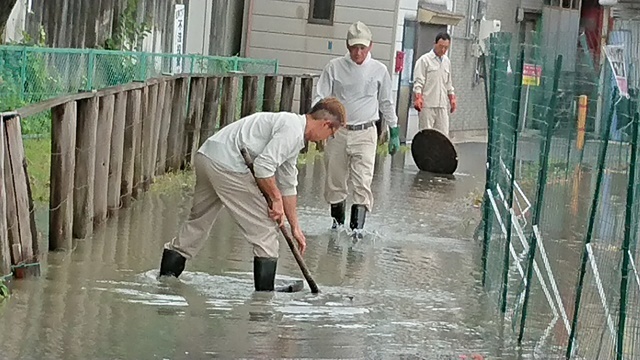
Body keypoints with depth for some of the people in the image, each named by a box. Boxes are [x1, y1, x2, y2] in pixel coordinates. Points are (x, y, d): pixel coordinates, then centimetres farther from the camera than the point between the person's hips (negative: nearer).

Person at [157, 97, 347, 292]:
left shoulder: (295, 137, 25)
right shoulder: (292, 129, -8)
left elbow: (288, 185, 32)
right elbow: (263, 166, -17)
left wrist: (295, 227, 35)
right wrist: (276, 199, -4)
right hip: (226, 164, -10)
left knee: (198, 220, 23)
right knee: (265, 228, -1)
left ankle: (166, 276, 28)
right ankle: (264, 291, 3)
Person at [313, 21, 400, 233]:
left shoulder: (379, 70, 1)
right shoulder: (335, 67, -1)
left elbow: (386, 103, 12)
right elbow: (321, 97, 0)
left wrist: (394, 132, 14)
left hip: (365, 133, -1)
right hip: (338, 130, 1)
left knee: (362, 183, -13)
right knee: (335, 182, 10)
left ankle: (357, 227, -17)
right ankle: (337, 222, 29)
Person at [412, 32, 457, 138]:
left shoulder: (447, 61, 16)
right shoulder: (424, 60, -3)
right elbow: (418, 82, -9)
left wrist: (452, 97, 16)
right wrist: (418, 97, -21)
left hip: (442, 105, 6)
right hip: (427, 105, -6)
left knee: (443, 134, 0)